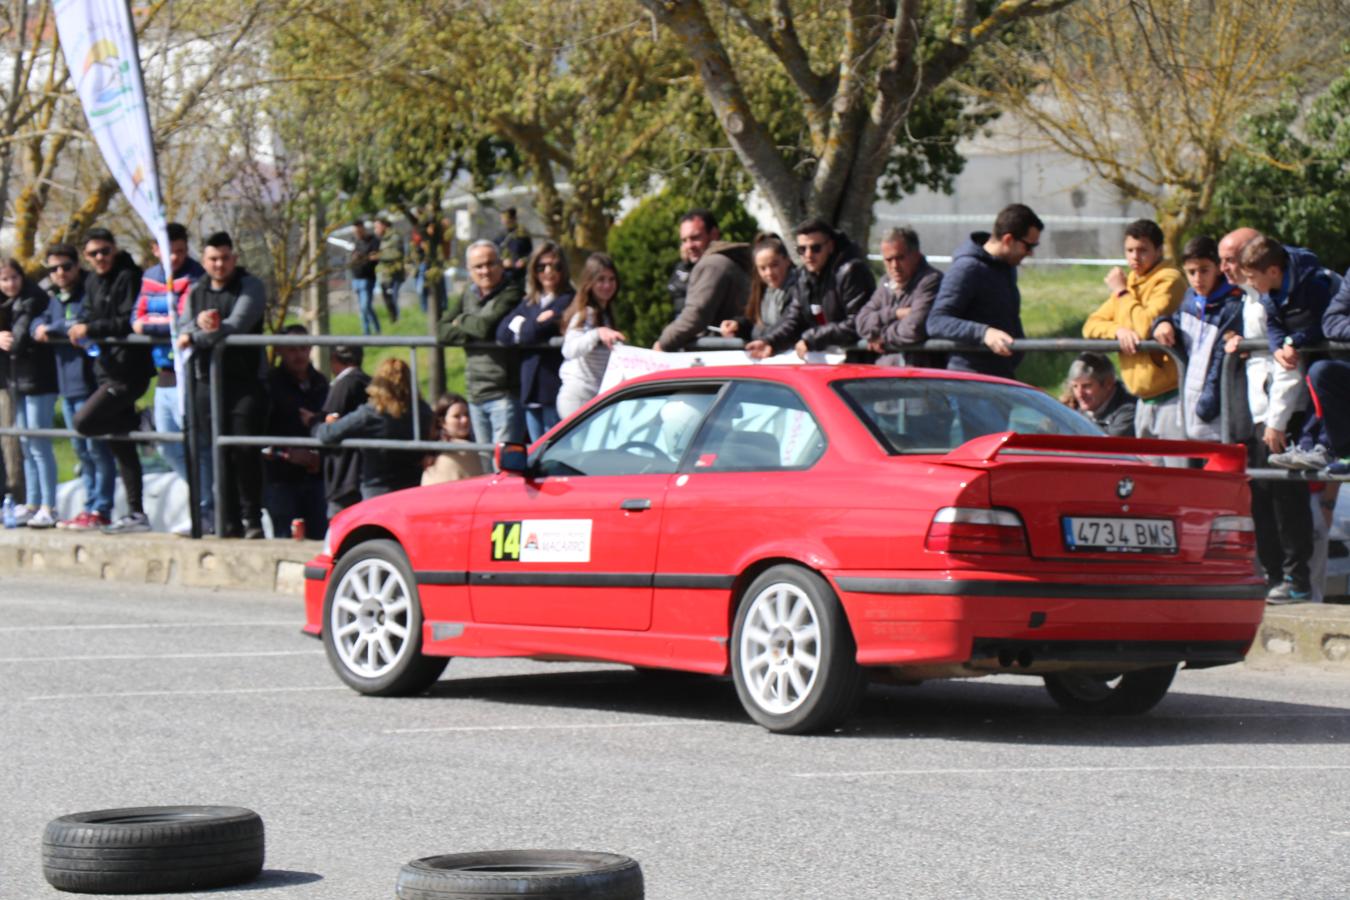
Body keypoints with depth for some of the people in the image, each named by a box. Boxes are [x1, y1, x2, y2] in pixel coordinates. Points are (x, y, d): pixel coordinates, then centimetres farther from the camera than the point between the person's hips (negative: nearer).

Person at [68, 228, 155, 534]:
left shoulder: (128, 278, -12)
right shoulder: (92, 282, 14)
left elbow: (130, 323, -19)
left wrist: (91, 329, -20)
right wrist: (77, 327, 2)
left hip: (129, 371, -9)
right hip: (107, 369, 9)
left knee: (83, 422, -19)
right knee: (120, 445, 10)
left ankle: (141, 422, -2)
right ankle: (136, 514, 14)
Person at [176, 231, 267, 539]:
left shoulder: (250, 288, 0)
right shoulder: (196, 292, 17)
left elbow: (237, 325, -13)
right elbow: (183, 328, 7)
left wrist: (195, 337, -11)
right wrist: (198, 323, -16)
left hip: (245, 381, -4)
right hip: (208, 382, 4)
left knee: (245, 452, -9)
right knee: (220, 455, 2)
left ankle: (252, 519, -2)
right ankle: (230, 522, 5)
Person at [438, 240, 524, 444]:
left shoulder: (511, 293, -8)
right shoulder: (467, 296, 14)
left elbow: (487, 326, -22)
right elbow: (441, 331, 3)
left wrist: (461, 321, -1)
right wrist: (474, 334, -11)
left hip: (504, 394, -7)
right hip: (475, 394, 7)